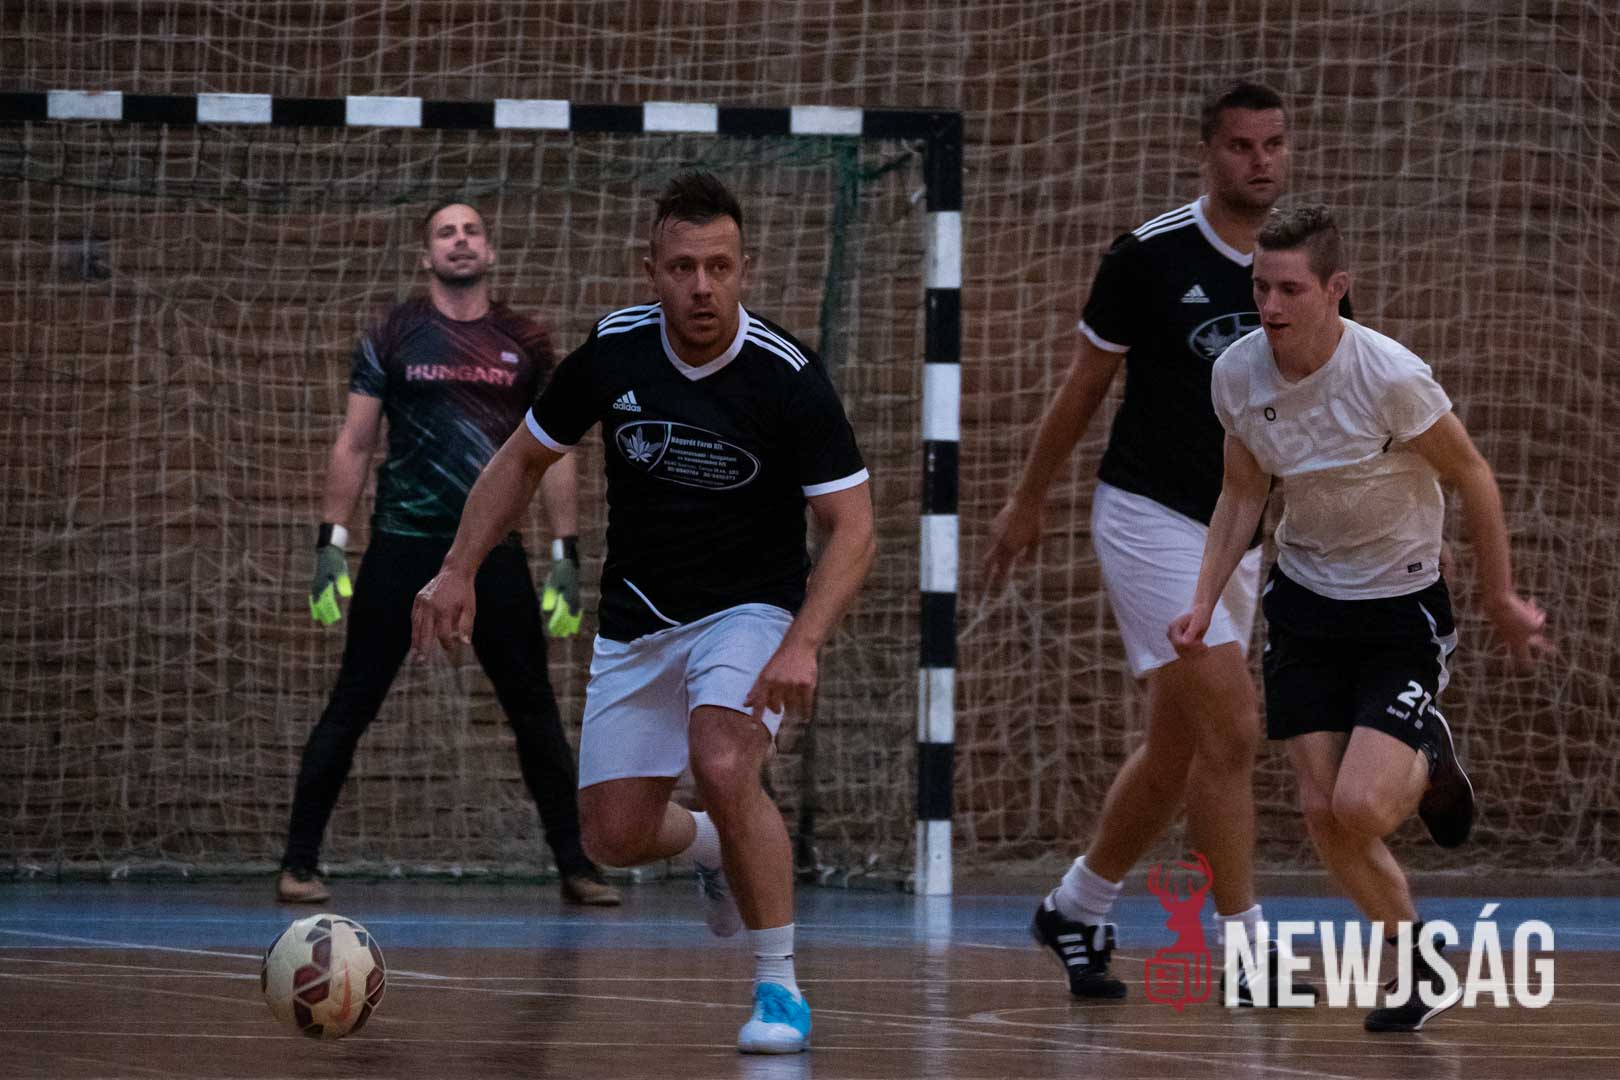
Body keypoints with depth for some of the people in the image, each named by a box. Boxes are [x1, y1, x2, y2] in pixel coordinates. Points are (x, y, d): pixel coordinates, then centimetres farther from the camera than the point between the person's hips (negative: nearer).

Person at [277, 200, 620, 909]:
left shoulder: (525, 344, 7)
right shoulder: (393, 338, 3)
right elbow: (353, 445, 4)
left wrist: (566, 556, 4)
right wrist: (332, 544, -3)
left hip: (494, 551, 2)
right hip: (403, 546, -2)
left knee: (536, 712, 3)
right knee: (351, 708, -2)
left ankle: (576, 869, 10)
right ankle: (298, 864, 4)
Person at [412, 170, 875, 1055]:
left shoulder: (787, 376, -21)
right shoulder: (613, 351, -10)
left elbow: (851, 526, -20)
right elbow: (525, 457, 6)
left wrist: (802, 645, -33)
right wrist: (457, 570, -3)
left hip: (749, 608, -4)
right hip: (636, 619, 4)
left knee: (723, 767, -31)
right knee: (616, 838, 3)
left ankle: (779, 989, -17)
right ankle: (715, 847, 40)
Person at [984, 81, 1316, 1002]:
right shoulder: (1152, 256, -10)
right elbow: (1087, 384, 2)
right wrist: (1028, 501, 9)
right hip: (1150, 518, -6)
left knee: (1176, 753, 12)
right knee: (1231, 727, -16)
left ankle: (1078, 910, 31)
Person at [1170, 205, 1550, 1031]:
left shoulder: (1391, 376, -25)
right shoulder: (1237, 374, -10)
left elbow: (1472, 478, -11)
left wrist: (1501, 599, -3)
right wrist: (1205, 601, -4)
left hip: (1401, 609, -5)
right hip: (1304, 601, 5)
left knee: (1359, 806, -18)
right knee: (1322, 814, -1)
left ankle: (1428, 763, 19)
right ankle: (1420, 973, 19)